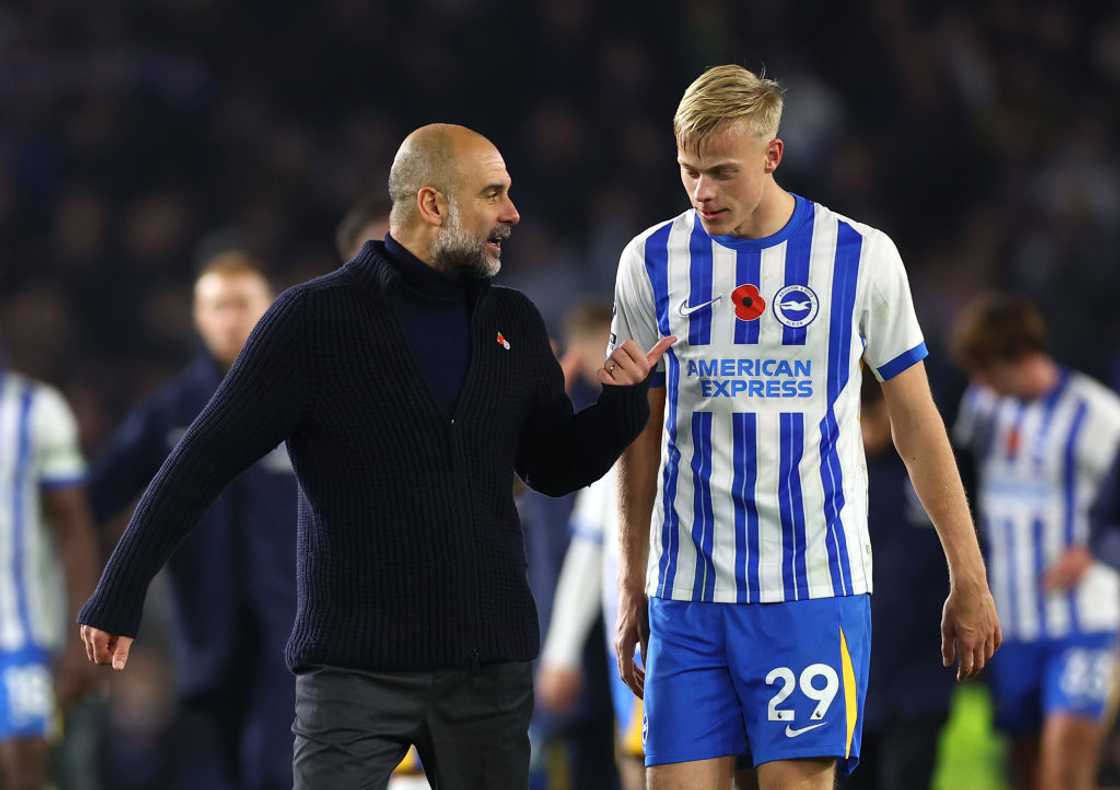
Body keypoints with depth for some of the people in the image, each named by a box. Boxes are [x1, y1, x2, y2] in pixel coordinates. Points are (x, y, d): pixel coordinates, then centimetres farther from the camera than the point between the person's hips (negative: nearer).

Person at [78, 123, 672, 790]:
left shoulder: (514, 324, 12)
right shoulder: (316, 319, -3)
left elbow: (556, 468, 20)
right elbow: (205, 461, -4)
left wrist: (622, 402, 0)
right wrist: (120, 594, -8)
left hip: (489, 661, 4)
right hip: (357, 661, -4)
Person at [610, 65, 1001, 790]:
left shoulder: (860, 257, 0)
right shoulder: (652, 262, 6)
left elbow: (917, 424, 6)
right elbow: (642, 436, 13)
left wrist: (969, 580, 5)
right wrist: (632, 590, 11)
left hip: (816, 587, -2)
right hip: (687, 592, 2)